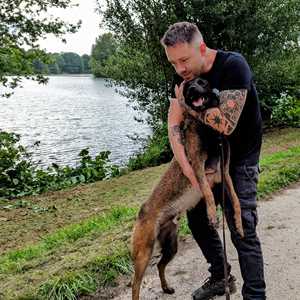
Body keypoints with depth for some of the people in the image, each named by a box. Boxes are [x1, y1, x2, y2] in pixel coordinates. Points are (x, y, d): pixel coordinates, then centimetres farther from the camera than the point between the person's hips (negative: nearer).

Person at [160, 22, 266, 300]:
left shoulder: (233, 66, -25)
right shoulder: (183, 78, -4)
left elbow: (225, 125, -33)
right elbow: (174, 125, -10)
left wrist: (187, 99, -21)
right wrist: (185, 165, -25)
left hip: (239, 161, -7)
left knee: (242, 230, -9)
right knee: (196, 217, 13)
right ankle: (220, 278, 32)